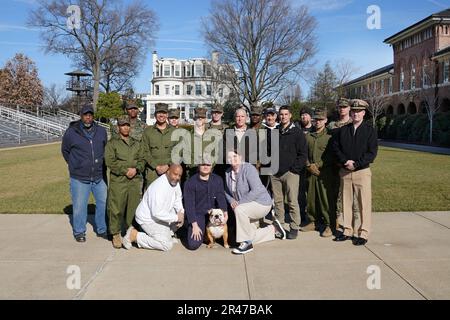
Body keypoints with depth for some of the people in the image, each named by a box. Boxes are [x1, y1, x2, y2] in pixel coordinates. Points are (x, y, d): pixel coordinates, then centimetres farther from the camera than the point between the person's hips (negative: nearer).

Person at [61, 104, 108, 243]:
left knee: (103, 203, 11)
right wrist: (74, 165, 9)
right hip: (79, 178, -3)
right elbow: (65, 151, 9)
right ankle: (79, 231, 24)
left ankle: (102, 229, 28)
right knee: (79, 206, 5)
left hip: (99, 177, 3)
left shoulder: (101, 131, 3)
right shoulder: (71, 132, -5)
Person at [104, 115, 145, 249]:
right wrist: (125, 171, -12)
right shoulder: (112, 143, 5)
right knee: (117, 208, -4)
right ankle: (115, 235, 8)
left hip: (135, 180, 4)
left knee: (133, 208, 7)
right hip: (118, 180, -4)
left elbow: (142, 160, 12)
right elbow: (110, 161, -6)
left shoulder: (136, 143, 18)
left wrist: (136, 169, -8)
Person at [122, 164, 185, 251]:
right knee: (167, 245, -14)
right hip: (148, 219, -9)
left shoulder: (175, 182, -4)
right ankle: (134, 235, -6)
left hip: (160, 214, 9)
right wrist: (176, 217, -23)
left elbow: (177, 200, 9)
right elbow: (157, 213, -32)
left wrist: (181, 212, -10)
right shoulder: (159, 187, -31)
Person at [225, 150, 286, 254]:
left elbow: (256, 190, -28)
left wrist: (240, 202, -27)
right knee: (251, 238, 7)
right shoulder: (228, 172, 1)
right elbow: (227, 191, 13)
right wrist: (231, 201, -8)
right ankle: (273, 229, 30)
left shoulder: (248, 168, -20)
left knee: (239, 209, -36)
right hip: (248, 208, 8)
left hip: (261, 203, -8)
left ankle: (246, 244, -23)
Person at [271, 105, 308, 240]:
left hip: (290, 172, -4)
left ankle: (294, 227, 3)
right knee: (277, 201, 8)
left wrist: (294, 168, -9)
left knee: (292, 202, -6)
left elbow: (303, 154, -1)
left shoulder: (297, 133, 2)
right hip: (275, 173, 4)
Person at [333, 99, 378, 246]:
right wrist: (345, 161, -10)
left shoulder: (370, 131, 2)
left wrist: (356, 164, -14)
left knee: (364, 204, -2)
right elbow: (335, 147, 6)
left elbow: (372, 153, -5)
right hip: (345, 172, 3)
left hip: (362, 171, -3)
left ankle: (363, 234, 7)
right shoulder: (343, 130, 11)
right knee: (346, 202, 8)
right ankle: (348, 231, 19)